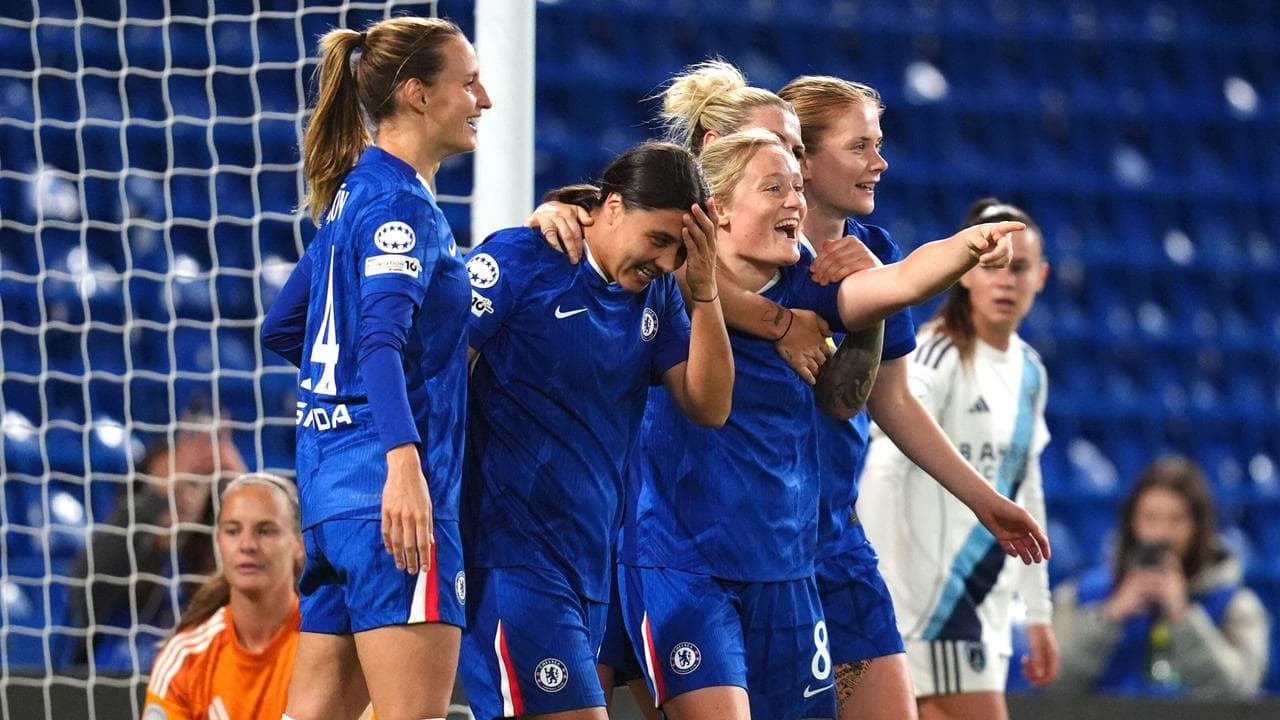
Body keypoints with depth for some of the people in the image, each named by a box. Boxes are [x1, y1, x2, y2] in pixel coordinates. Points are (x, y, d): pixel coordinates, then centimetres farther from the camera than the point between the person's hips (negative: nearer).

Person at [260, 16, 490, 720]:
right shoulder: (400, 200, -9)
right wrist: (402, 458, -35)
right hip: (388, 484, -10)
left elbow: (281, 327, 27)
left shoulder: (354, 193, 18)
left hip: (333, 479, 10)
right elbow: (382, 335, -24)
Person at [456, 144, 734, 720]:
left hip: (590, 558, 8)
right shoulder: (518, 261, -8)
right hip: (512, 547, -7)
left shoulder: (657, 294, 11)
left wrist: (703, 290, -4)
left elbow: (709, 407, 6)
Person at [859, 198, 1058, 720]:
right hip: (929, 594, -8)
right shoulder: (938, 356, -11)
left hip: (985, 604, 8)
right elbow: (882, 471, -21)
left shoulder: (1029, 371, 14)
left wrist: (1038, 614, 22)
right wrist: (878, 593, -30)